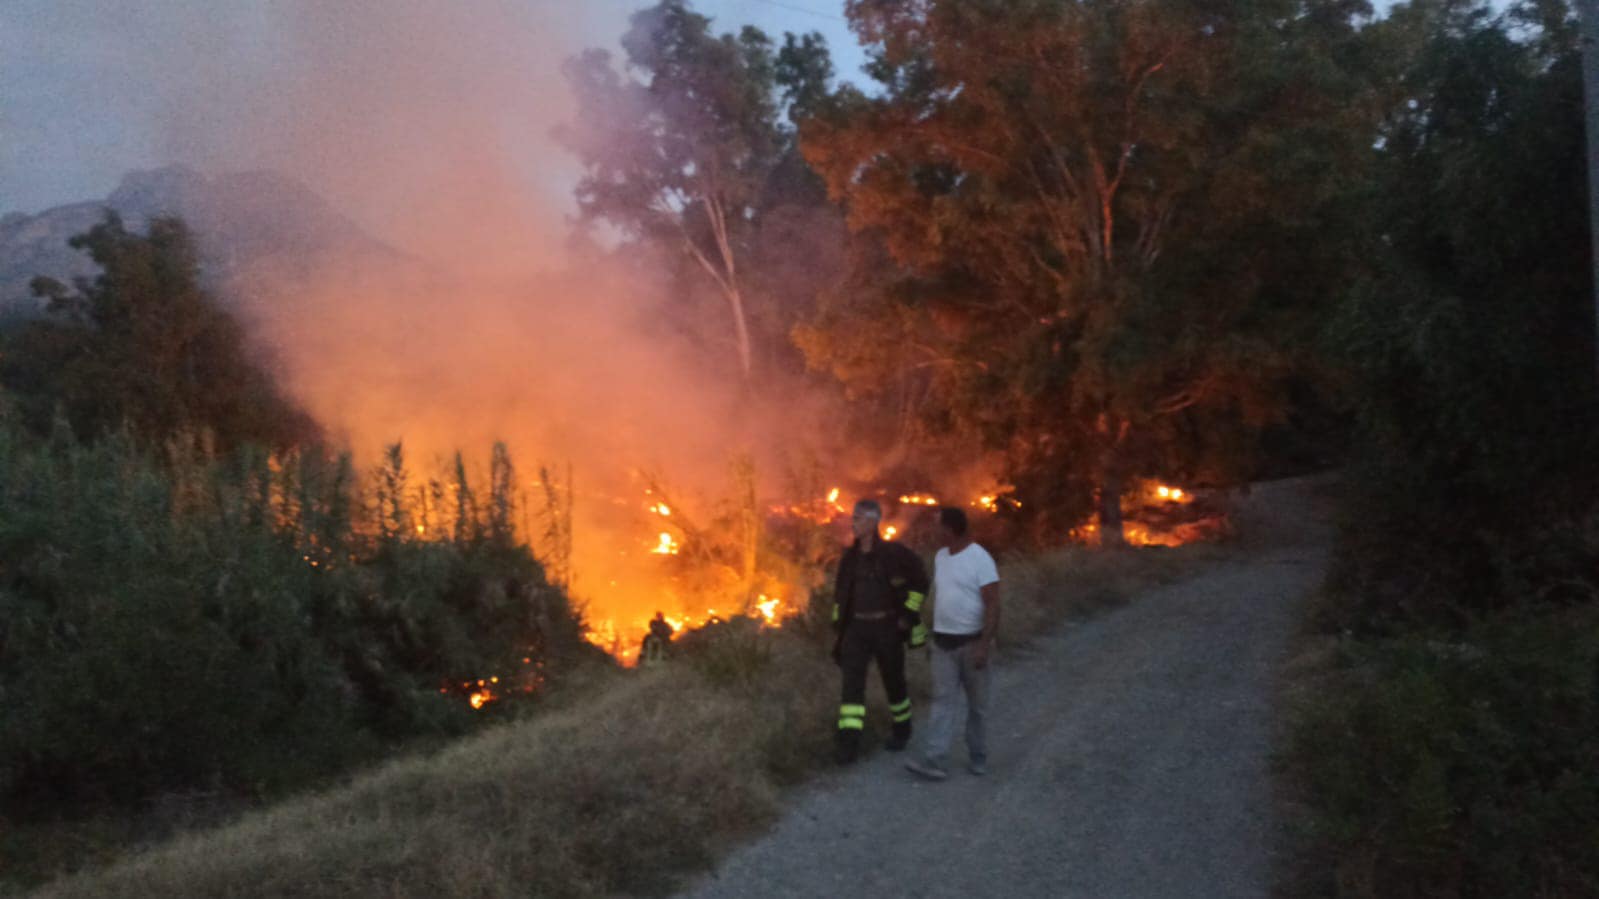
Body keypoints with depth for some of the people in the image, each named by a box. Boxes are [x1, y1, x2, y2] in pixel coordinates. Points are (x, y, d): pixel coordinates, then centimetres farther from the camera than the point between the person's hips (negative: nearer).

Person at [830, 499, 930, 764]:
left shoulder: (893, 553, -9)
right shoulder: (850, 556, 6)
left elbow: (920, 581, -4)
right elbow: (840, 591, 16)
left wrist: (909, 613, -6)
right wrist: (837, 623, 12)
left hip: (887, 628, -3)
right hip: (856, 628, 3)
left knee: (893, 680, 10)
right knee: (852, 681, -10)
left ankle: (902, 730, 34)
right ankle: (849, 742, -14)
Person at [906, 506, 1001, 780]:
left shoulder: (980, 559, -14)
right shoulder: (940, 557, 8)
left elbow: (992, 604, -17)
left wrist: (984, 645, -22)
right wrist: (934, 633, 16)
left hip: (972, 642, -5)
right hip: (943, 643, 5)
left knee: (977, 704, 8)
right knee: (943, 700, -3)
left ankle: (978, 757, 21)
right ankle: (934, 760, -9)